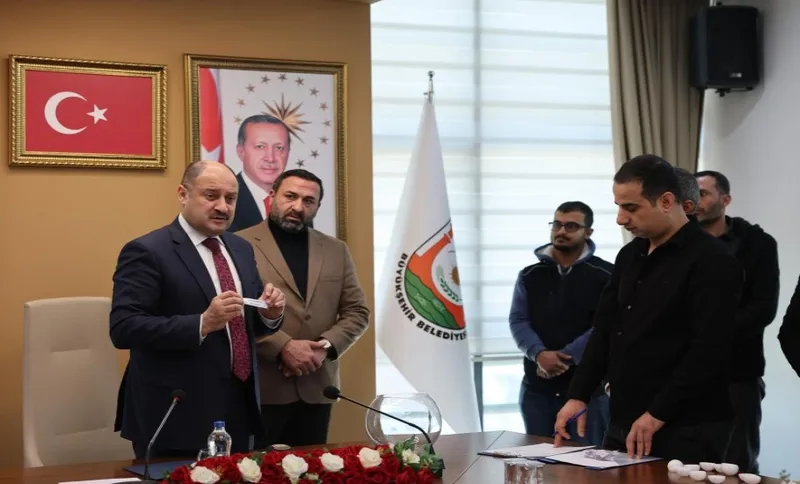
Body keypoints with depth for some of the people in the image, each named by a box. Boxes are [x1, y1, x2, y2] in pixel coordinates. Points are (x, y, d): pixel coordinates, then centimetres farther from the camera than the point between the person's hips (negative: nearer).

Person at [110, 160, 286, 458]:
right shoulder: (147, 251, -10)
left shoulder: (240, 249, 13)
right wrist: (203, 323, -27)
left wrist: (270, 313, -5)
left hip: (238, 412, 7)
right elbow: (123, 328, -19)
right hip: (177, 418, -7)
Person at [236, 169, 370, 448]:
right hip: (260, 388, -4)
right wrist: (282, 347, -18)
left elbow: (357, 312, 10)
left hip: (317, 388, 4)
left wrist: (325, 346, -8)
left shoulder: (336, 251, 13)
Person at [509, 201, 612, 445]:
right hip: (537, 386, 4)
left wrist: (567, 357, -17)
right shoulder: (529, 276, 11)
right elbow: (518, 321, 2)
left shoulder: (605, 275, -1)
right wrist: (539, 354, -17)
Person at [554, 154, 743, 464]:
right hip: (623, 423, 7)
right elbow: (604, 330, 15)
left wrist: (657, 415, -19)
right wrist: (578, 396, 5)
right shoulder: (630, 256, 13)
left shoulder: (711, 261, -11)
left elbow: (711, 350, -18)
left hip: (686, 431, -7)